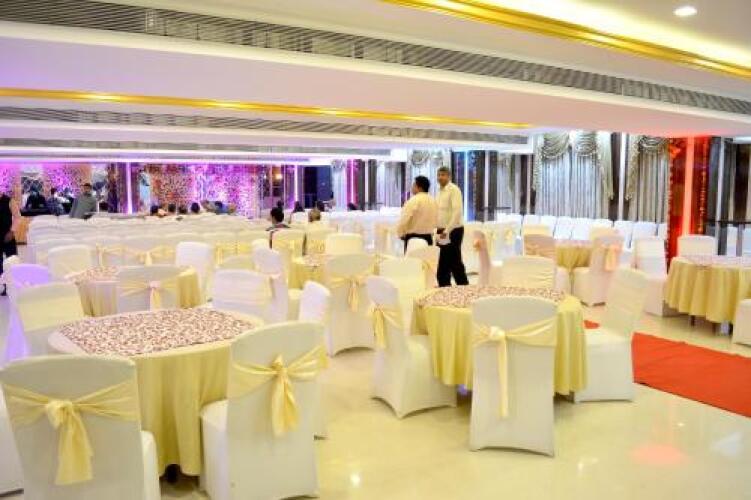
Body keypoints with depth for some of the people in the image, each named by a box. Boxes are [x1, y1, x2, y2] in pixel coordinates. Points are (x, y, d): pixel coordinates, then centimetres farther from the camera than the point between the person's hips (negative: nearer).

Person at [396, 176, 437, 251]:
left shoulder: (414, 200, -13)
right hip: (428, 237, 7)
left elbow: (404, 219, -14)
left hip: (413, 237, -7)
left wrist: (400, 234, 1)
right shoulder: (433, 201, 9)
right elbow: (435, 221, 15)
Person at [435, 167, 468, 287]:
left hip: (453, 231, -8)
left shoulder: (454, 190, -11)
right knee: (443, 262, 10)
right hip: (443, 232, 8)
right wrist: (439, 230, 10)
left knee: (455, 262, -3)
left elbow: (457, 212, -20)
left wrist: (447, 231, -23)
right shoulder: (440, 191, 14)